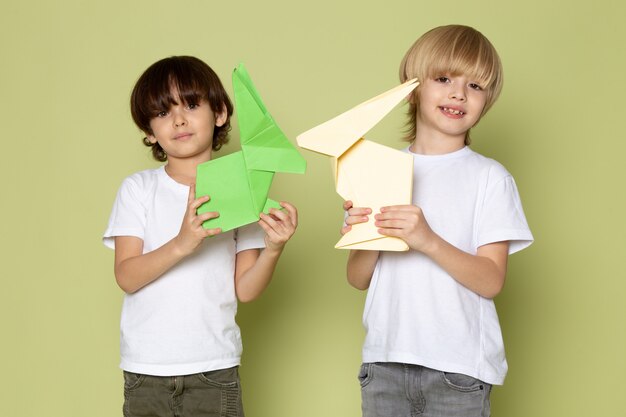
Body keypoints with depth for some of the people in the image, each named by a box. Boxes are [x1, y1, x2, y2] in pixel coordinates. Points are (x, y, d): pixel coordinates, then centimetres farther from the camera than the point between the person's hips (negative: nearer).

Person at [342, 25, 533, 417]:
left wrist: (427, 240, -23)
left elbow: (491, 280, -9)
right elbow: (358, 279, 7)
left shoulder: (490, 177, -2)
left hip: (459, 369, -2)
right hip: (385, 360, 3)